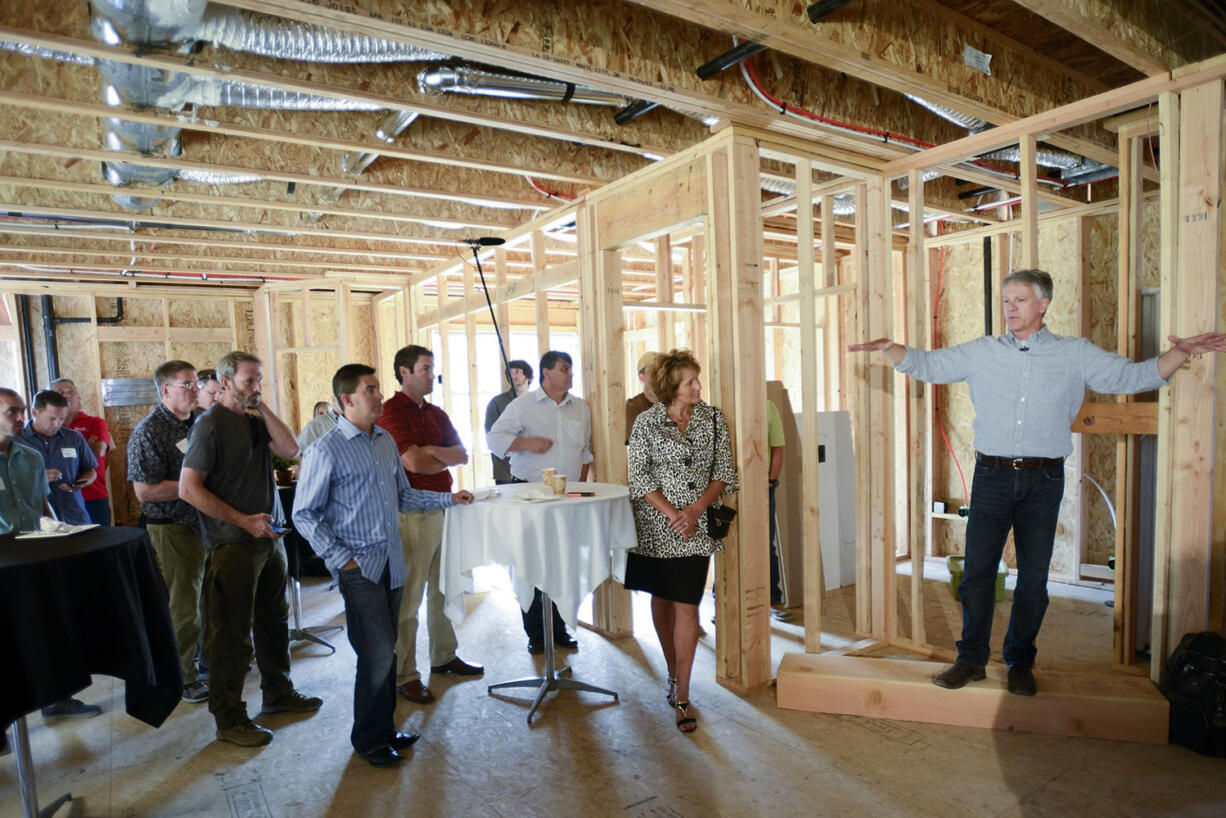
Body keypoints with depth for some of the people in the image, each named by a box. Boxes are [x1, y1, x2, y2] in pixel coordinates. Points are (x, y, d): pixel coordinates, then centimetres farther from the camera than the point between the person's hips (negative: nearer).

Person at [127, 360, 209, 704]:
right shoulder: (148, 432, -13)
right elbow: (144, 491, -18)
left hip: (209, 520, 6)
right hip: (174, 529, -6)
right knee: (184, 605, 4)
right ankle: (183, 677, 20)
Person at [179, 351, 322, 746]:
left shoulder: (255, 420, 11)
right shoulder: (211, 424, -12)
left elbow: (289, 448, -2)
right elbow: (188, 488, -17)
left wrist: (263, 407, -5)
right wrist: (243, 520, -19)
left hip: (269, 537, 8)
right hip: (233, 546, -8)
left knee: (274, 621, 19)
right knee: (231, 635, 3)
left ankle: (278, 693, 36)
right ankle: (229, 720, 16)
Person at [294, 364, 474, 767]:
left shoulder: (386, 441, 9)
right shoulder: (326, 451, -11)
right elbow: (304, 514, -7)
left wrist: (448, 499, 6)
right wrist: (341, 559, -12)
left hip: (392, 563, 6)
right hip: (360, 567, -6)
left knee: (386, 651, 15)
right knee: (377, 655, -2)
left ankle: (385, 728, 31)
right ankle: (368, 739, 19)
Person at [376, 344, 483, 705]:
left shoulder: (436, 414, 15)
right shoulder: (391, 412, -9)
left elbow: (462, 455, 7)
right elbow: (412, 462, -21)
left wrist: (430, 452, -10)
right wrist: (444, 457, -3)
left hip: (443, 508, 8)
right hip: (413, 512, -8)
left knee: (443, 590, 18)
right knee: (407, 597, -1)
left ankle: (444, 657, 33)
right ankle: (404, 676, 11)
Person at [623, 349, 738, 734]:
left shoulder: (714, 419, 1)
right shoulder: (646, 423, -3)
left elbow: (725, 471, 1)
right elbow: (639, 477, -6)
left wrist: (696, 509, -12)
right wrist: (672, 514, -15)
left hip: (696, 527, 0)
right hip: (656, 526, 0)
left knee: (686, 607, -4)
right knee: (661, 600, 13)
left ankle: (681, 697, 7)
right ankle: (674, 675, 33)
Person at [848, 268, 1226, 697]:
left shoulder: (1076, 354, 7)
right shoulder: (981, 352, 8)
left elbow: (1133, 376, 7)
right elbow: (926, 365, 8)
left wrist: (1181, 352, -8)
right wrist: (890, 348, -7)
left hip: (1043, 480, 0)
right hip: (992, 475, 0)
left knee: (1034, 576, 8)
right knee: (977, 570, 2)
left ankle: (1020, 662, 24)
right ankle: (971, 658, 16)